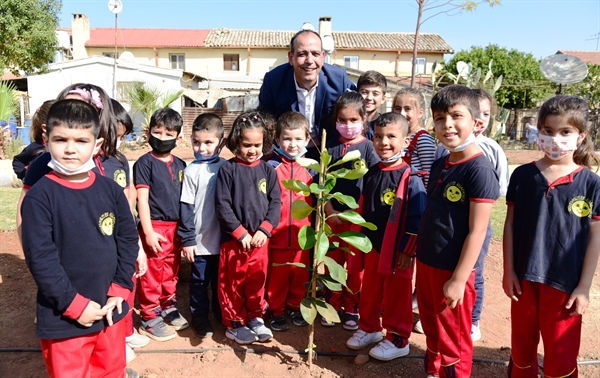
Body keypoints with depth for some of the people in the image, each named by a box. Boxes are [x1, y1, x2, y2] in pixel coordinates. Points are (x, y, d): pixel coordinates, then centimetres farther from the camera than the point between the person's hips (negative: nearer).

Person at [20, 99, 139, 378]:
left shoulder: (111, 190, 0)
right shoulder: (39, 197, -13)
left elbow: (128, 239, 4)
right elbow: (40, 257, -15)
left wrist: (120, 289, -3)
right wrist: (75, 304, -15)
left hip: (110, 309, 4)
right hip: (63, 318, -3)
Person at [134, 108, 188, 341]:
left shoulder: (180, 165, 10)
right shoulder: (145, 163, -6)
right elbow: (142, 199, -10)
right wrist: (148, 231, -14)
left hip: (176, 226, 6)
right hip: (155, 227, -5)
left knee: (171, 272, 16)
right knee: (152, 274, 2)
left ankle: (168, 307, 34)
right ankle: (149, 318, 15)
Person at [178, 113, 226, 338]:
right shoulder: (192, 170, -9)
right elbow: (187, 207, -8)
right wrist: (187, 239, -8)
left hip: (223, 238, 3)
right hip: (200, 240, -3)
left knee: (220, 279, 19)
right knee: (199, 281, 11)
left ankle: (220, 311, 38)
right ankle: (199, 317, 28)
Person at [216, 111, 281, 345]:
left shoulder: (267, 170, 5)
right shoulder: (227, 169, -5)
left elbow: (275, 203, 1)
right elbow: (223, 205, -9)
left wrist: (264, 230, -11)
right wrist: (240, 233, -13)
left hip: (260, 239, 3)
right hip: (233, 239, -3)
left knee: (258, 279, 14)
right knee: (233, 282, 8)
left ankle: (256, 317, 33)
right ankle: (234, 323, 24)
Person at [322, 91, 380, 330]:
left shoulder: (368, 147, -4)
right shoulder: (332, 148, 4)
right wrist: (329, 210, -6)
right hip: (334, 215, 3)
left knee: (355, 265, 7)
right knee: (333, 262, 12)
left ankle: (351, 308, 23)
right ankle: (331, 306, 26)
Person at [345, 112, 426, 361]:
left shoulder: (411, 179, -15)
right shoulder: (371, 175, 4)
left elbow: (416, 219, -15)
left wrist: (408, 251, -15)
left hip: (398, 251, -6)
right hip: (372, 247, 6)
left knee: (396, 296, 9)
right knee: (370, 291, 19)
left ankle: (397, 340, 25)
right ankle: (368, 328, 38)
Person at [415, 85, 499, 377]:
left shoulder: (480, 169, -18)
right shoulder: (439, 165, 5)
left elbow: (477, 231, -19)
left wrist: (459, 279, -18)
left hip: (453, 271, -7)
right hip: (426, 263, 7)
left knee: (453, 340, 10)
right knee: (432, 331, 22)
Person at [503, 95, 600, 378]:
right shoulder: (523, 175, -2)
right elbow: (510, 224, 2)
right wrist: (508, 271, -1)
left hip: (565, 284, -1)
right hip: (525, 278, 2)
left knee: (561, 355, 11)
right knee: (521, 347, 18)